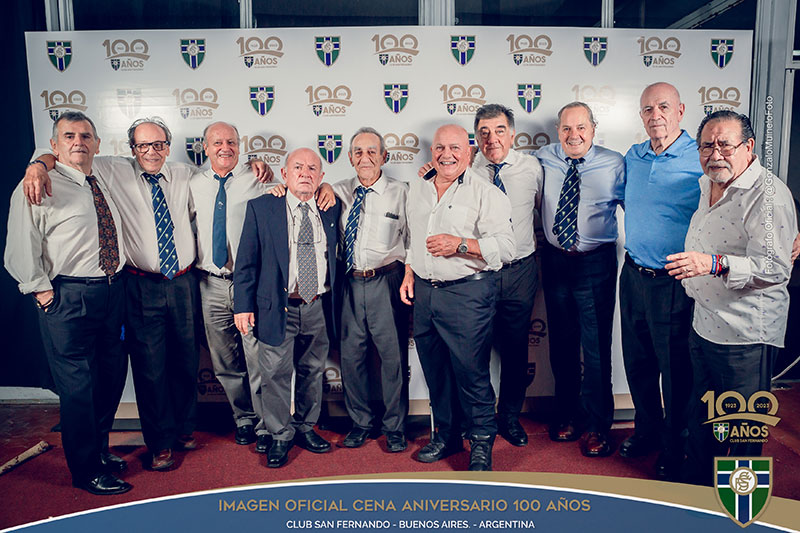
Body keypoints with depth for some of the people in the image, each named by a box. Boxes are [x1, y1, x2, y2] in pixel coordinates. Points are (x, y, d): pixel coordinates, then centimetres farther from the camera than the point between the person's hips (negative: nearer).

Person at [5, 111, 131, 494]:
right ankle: (86, 470, 19)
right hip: (68, 297, -7)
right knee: (78, 385, 1)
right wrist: (43, 292, -9)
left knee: (113, 375, 16)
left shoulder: (104, 180, 12)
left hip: (112, 290, 7)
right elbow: (20, 252, -8)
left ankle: (99, 448, 38)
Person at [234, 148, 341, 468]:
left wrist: (334, 303, 9)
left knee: (312, 372, 15)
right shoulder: (262, 208, -1)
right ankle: (279, 436, 23)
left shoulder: (331, 209, 6)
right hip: (277, 307, -3)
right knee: (276, 375, 4)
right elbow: (246, 260, -2)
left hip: (319, 308, 3)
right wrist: (243, 305, -7)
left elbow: (335, 256, 15)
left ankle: (305, 428, 34)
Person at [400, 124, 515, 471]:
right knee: (435, 370, 14)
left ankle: (482, 442, 17)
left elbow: (505, 246, -12)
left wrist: (460, 245, -21)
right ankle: (446, 435, 31)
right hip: (424, 291, 6)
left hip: (467, 293, -6)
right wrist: (409, 274, 15)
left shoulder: (485, 193, -5)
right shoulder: (417, 189, 15)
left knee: (471, 371, -2)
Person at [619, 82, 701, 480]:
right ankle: (647, 430, 39)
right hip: (633, 277, 6)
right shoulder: (633, 158, 8)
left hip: (674, 283, -5)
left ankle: (674, 450, 28)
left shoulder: (701, 160, -11)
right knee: (637, 363, 17)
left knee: (675, 371, 8)